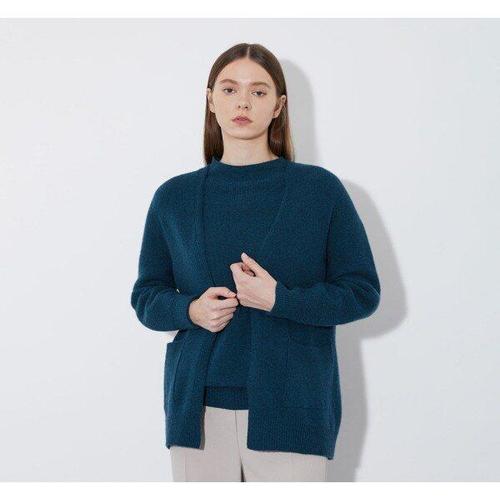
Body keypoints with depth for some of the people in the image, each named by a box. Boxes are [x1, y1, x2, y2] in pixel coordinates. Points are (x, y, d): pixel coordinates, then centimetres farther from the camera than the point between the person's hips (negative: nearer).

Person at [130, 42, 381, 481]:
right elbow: (146, 296, 12)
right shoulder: (174, 197, 7)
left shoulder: (320, 189, 0)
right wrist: (190, 310, -10)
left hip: (291, 407, -2)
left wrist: (279, 298, -15)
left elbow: (363, 292, 0)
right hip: (199, 406, 2)